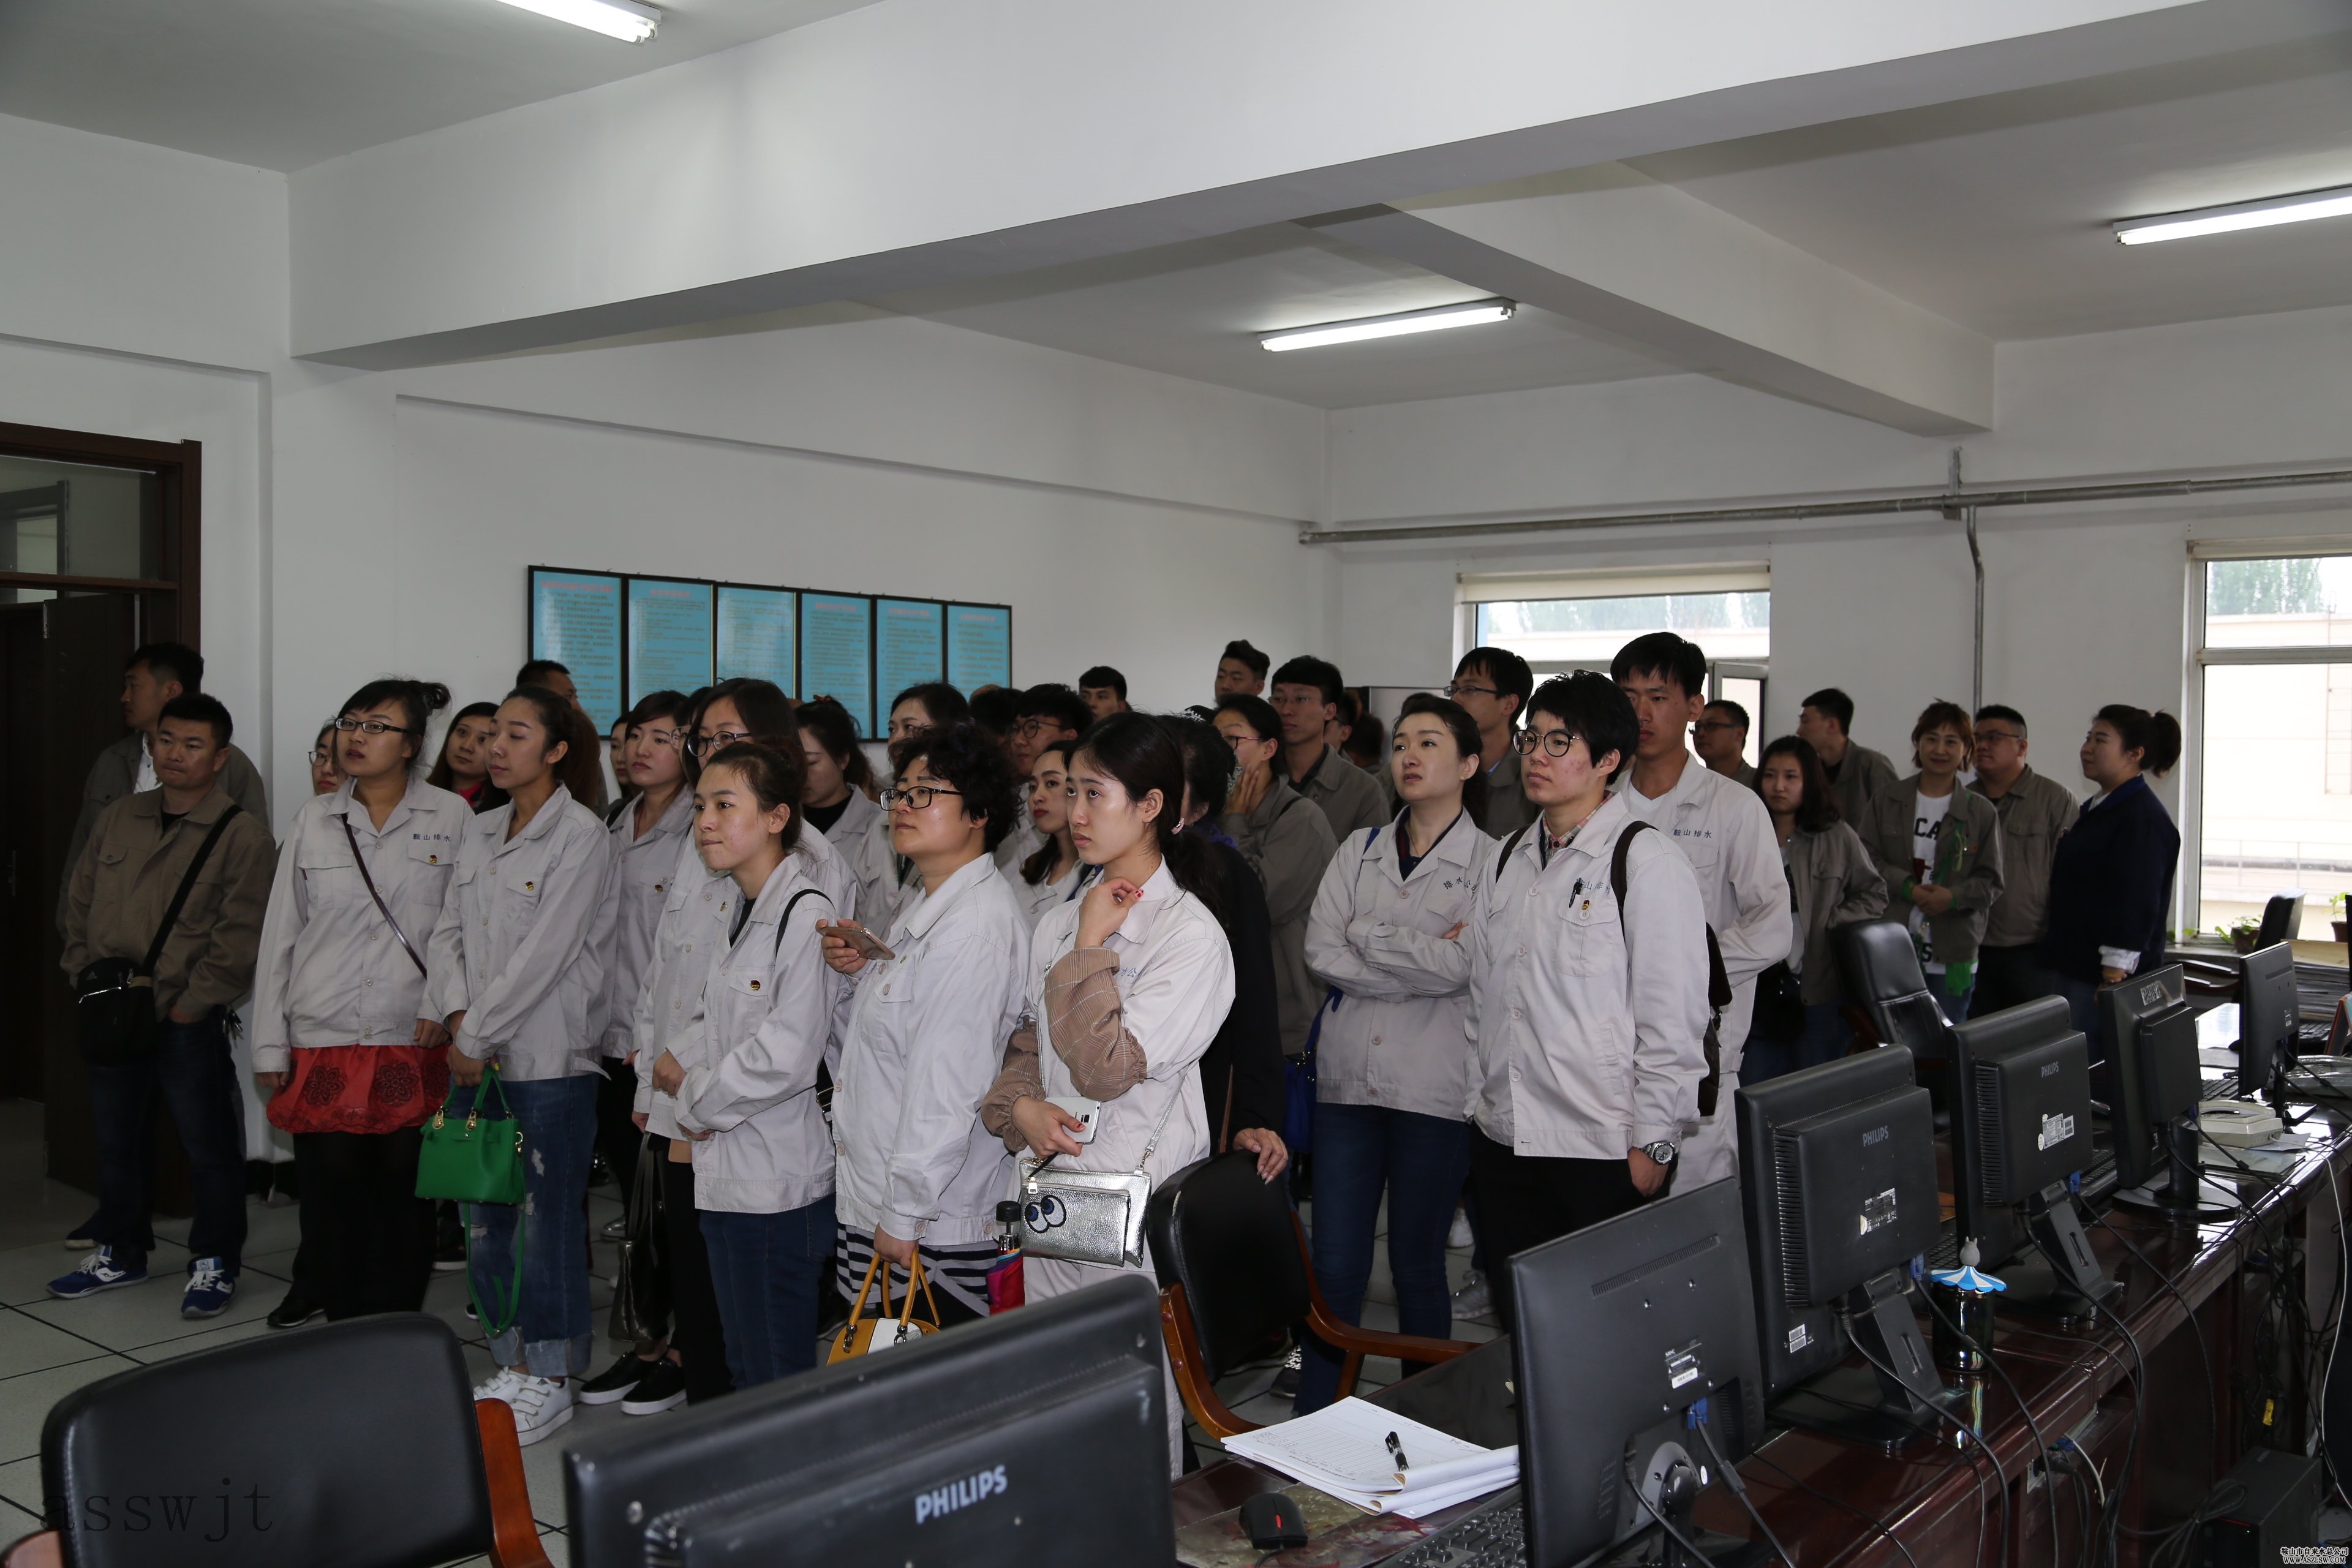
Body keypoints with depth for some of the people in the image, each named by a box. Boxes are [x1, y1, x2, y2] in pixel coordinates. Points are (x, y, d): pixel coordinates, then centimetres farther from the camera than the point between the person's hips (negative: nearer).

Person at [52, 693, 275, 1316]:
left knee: (208, 1144, 1)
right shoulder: (116, 819, 10)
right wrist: (85, 975, 7)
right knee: (116, 1138, 18)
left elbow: (240, 935, -13)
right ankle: (119, 1252, 34)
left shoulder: (242, 833, -9)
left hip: (189, 1024, -6)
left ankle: (215, 1262, 15)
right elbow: (80, 901, 18)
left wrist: (188, 1006, -15)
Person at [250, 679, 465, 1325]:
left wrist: (447, 1008, -8)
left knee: (404, 1196, 4)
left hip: (414, 1044, -2)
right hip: (321, 1040, 2)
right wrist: (269, 1046, 7)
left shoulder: (451, 817, 1)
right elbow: (279, 937, 9)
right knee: (330, 1194, 5)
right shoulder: (313, 819, 8)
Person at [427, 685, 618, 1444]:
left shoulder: (581, 835, -10)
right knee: (486, 1220, 12)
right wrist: (456, 1018, -5)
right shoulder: (478, 834, 12)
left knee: (546, 1220, 1)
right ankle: (512, 1365, 25)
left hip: (547, 1060, -7)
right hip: (475, 1058, 7)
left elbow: (544, 954, -14)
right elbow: (448, 932, 11)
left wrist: (477, 1036, -11)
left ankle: (552, 1380, 14)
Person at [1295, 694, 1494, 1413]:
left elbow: (1459, 965, -16)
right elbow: (1321, 952, -2)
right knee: (1334, 1266, 4)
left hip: (1435, 1089, -3)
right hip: (1348, 1080, 3)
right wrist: (1420, 964, -10)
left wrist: (1365, 933, -5)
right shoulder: (1359, 851, 11)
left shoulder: (1490, 861, -2)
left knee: (1418, 1267, 8)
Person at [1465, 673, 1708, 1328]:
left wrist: (1652, 1144, -11)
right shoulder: (1507, 862, 11)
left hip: (1605, 1152, -6)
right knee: (1518, 1324, 14)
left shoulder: (1648, 864, -9)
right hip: (1503, 1144, 6)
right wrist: (1477, 1103, 12)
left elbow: (1674, 1020, -11)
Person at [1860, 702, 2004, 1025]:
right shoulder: (1886, 801, 6)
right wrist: (1907, 887, -16)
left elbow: (1991, 882, 3)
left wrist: (1954, 897, -16)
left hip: (1953, 957, 0)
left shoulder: (1982, 812, 3)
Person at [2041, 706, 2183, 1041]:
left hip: (2106, 976, -10)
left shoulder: (2143, 818, -15)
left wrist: (2114, 981, -23)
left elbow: (2136, 907, -20)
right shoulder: (2095, 809, 16)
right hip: (2076, 969, 10)